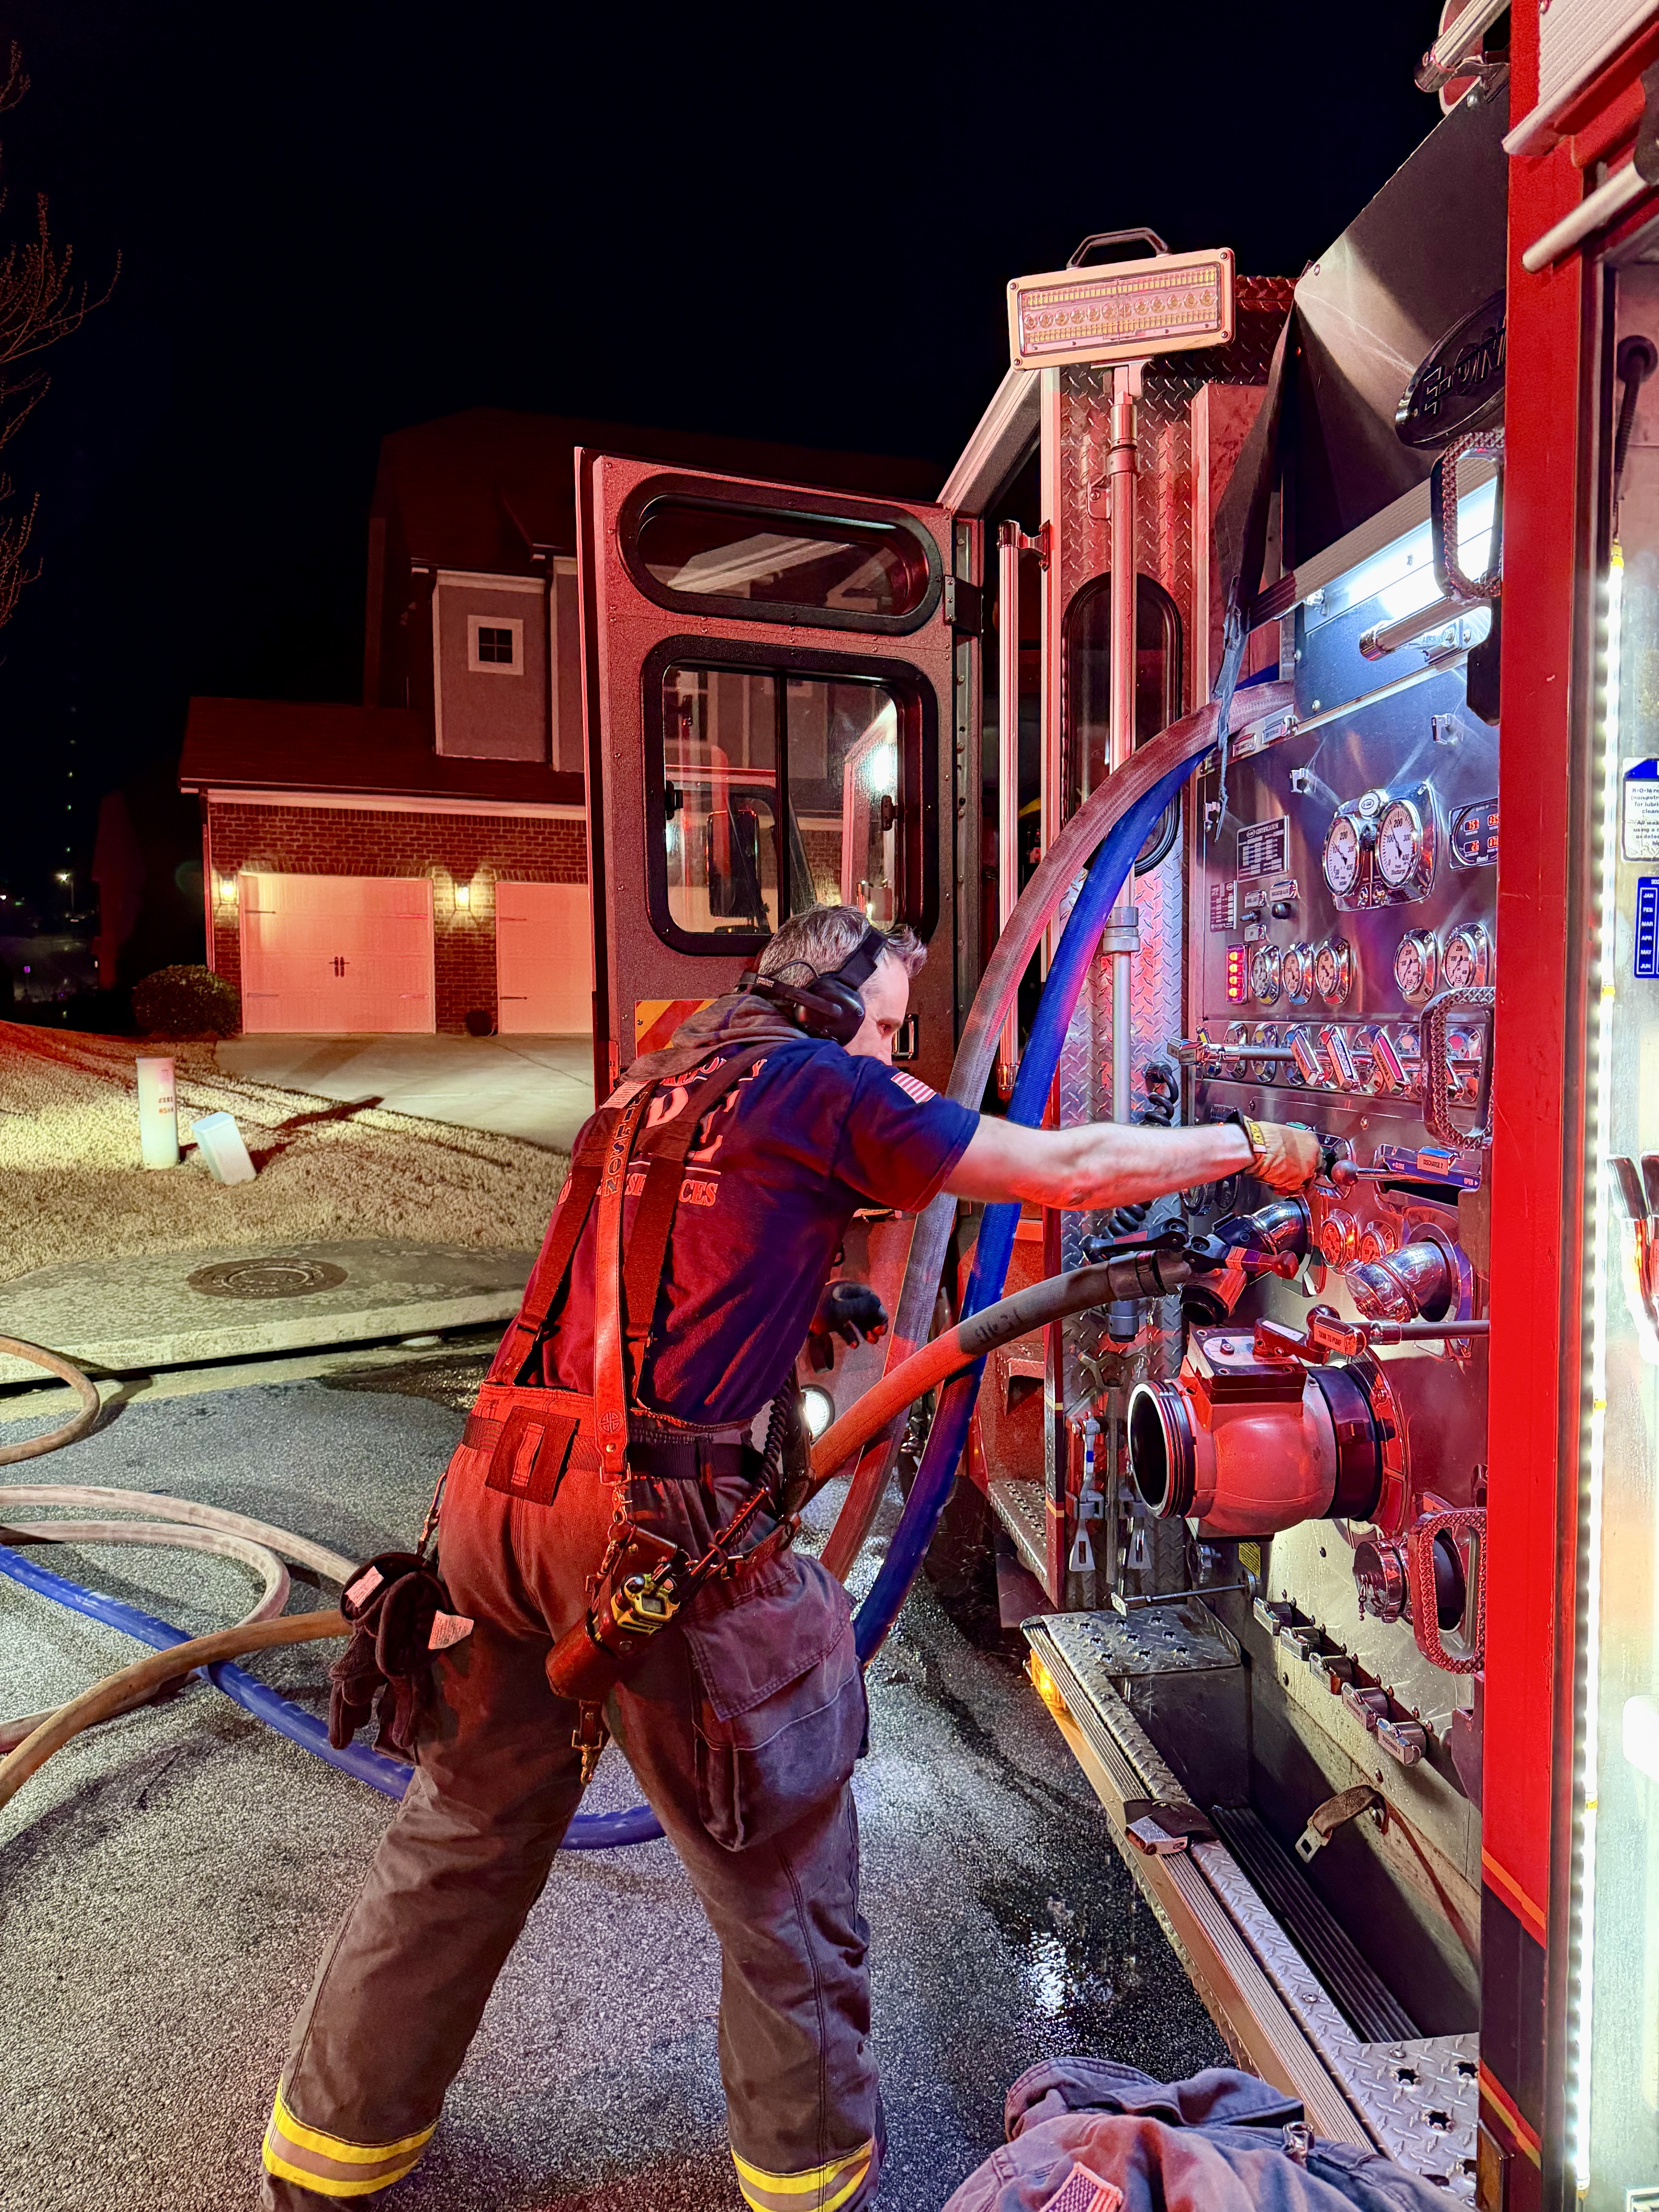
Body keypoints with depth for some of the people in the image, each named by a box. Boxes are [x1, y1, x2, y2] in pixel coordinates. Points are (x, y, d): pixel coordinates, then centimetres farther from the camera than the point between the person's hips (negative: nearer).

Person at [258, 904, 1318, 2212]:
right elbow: (1068, 1171, 0)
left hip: (500, 1484, 8)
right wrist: (1254, 1146, 12)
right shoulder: (822, 1087, -2)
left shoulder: (660, 1087, 18)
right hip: (660, 1518, -7)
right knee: (782, 1868, 13)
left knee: (466, 1840, 23)